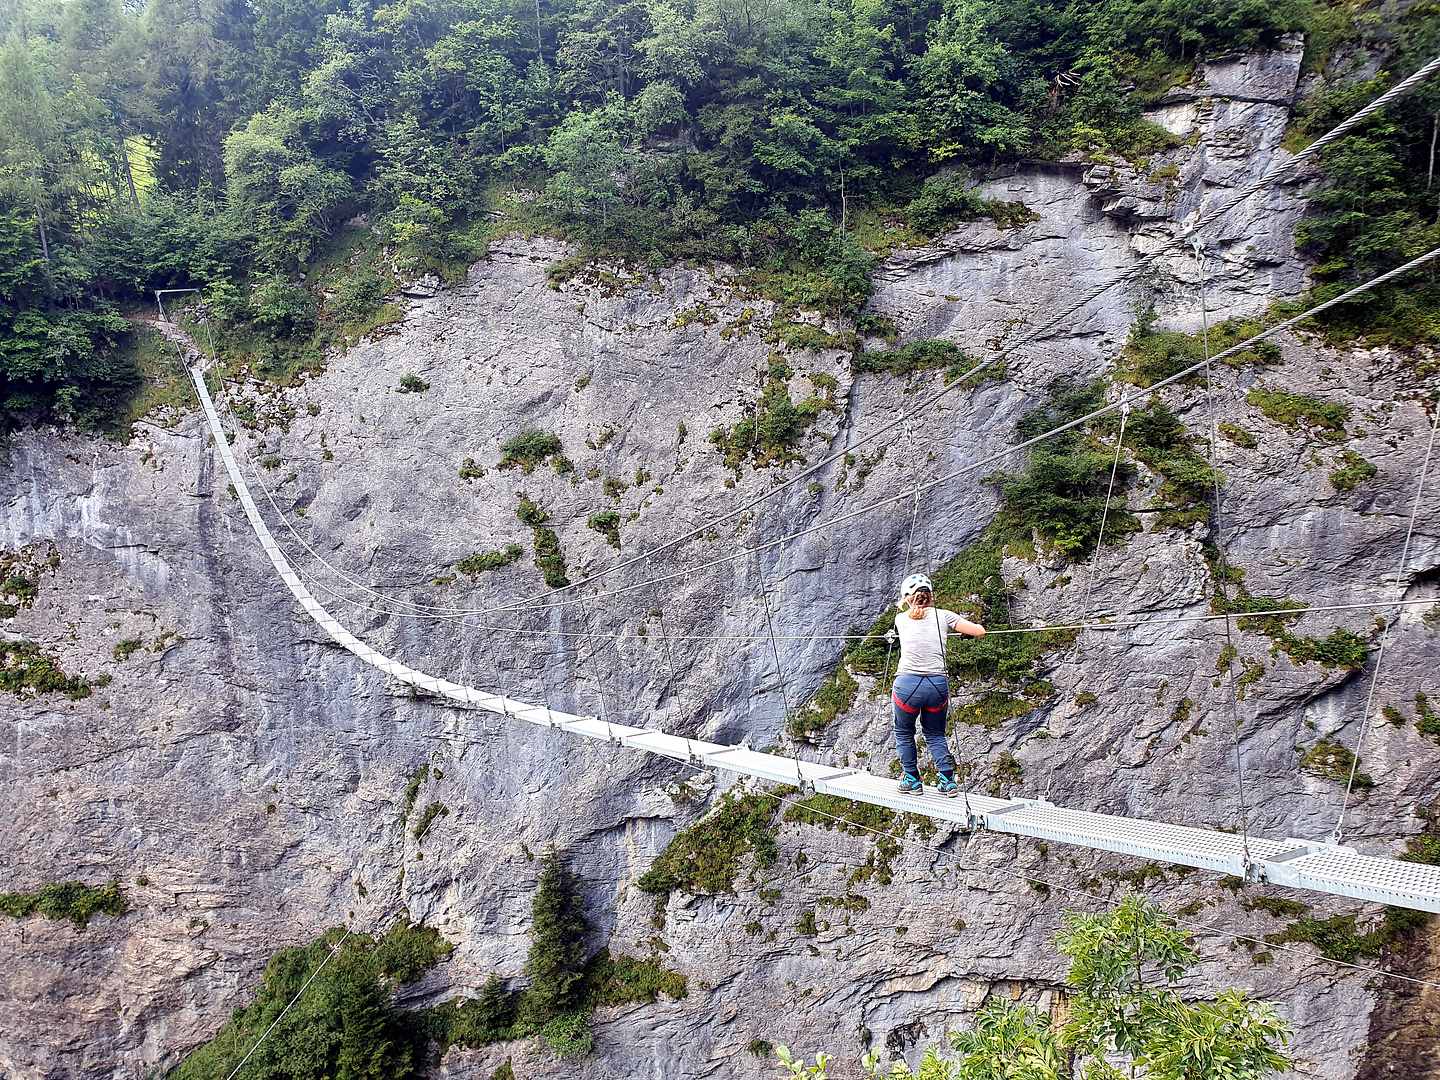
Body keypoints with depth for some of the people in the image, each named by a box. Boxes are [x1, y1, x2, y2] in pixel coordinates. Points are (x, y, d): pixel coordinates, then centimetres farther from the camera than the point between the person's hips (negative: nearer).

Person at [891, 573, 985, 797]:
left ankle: (912, 780, 28)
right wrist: (970, 626, 28)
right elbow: (980, 631, 6)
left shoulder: (901, 618, 7)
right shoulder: (942, 616, 5)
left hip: (907, 685, -1)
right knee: (935, 734, 24)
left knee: (904, 733, 24)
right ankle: (948, 781, 15)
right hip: (937, 686, 1)